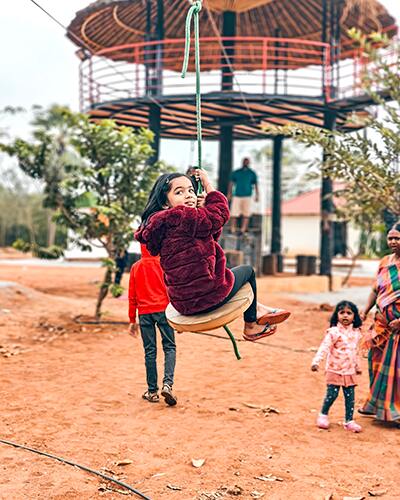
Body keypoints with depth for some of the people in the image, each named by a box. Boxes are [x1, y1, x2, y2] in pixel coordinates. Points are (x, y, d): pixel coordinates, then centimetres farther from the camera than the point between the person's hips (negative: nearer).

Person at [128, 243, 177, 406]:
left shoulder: (135, 267, 10)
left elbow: (132, 296, 10)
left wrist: (132, 320, 15)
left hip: (144, 313, 2)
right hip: (163, 310, -2)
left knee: (150, 351, 6)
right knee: (169, 347, 3)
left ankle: (152, 391, 7)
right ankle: (167, 384, -16)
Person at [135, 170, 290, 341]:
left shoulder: (161, 224, 7)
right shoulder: (183, 218, -24)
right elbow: (220, 211, -13)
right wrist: (207, 183, 0)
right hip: (205, 298, -9)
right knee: (247, 270, 20)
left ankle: (258, 310, 47)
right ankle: (251, 326, 34)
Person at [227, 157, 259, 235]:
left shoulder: (252, 173, 7)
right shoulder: (236, 172, 8)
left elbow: (256, 184, 7)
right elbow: (231, 183, 11)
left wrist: (257, 195, -1)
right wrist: (229, 194, 5)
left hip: (247, 196, -1)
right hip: (237, 195, 1)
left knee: (246, 214, -2)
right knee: (234, 213, -4)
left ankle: (243, 229, 3)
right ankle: (233, 229, 0)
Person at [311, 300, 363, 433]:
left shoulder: (356, 333, 7)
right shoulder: (333, 332, -11)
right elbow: (324, 347, -19)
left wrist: (358, 366, 27)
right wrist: (316, 361, -29)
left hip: (350, 371, 5)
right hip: (335, 371, -5)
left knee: (350, 397, 6)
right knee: (332, 395, -3)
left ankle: (349, 421, 17)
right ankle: (323, 415, 19)